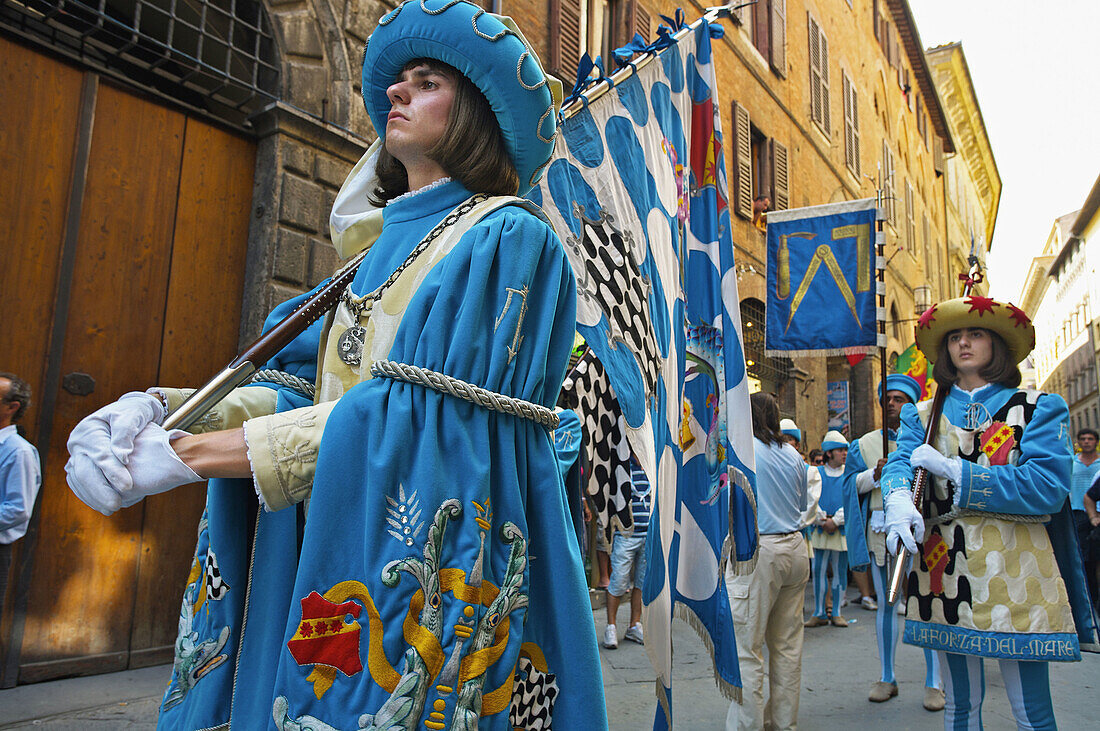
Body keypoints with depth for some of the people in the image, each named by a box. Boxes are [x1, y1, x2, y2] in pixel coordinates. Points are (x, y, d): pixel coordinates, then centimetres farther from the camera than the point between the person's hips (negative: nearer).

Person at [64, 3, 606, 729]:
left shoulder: (505, 238, -6)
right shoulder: (382, 248, 17)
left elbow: (434, 413, -18)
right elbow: (304, 384, 9)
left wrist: (208, 452, -17)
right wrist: (162, 411, -9)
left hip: (430, 566, -6)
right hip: (332, 567, 6)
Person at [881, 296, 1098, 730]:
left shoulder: (1039, 409, 5)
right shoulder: (923, 416, 14)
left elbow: (1047, 487, -10)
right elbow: (899, 462, -5)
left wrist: (951, 469, -13)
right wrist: (899, 500, -29)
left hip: (1015, 573, -2)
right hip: (944, 571, 3)